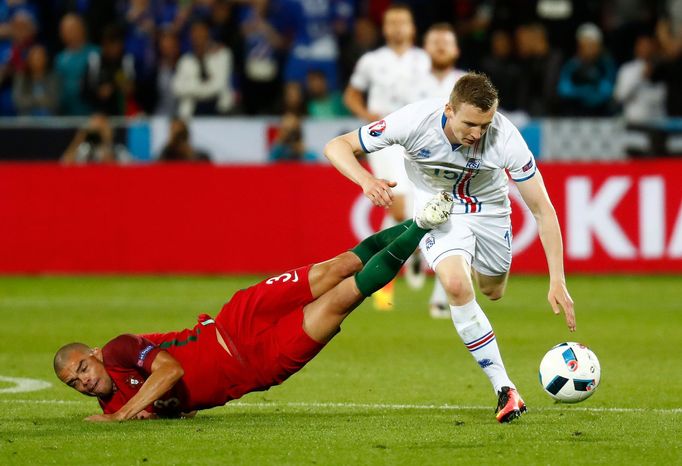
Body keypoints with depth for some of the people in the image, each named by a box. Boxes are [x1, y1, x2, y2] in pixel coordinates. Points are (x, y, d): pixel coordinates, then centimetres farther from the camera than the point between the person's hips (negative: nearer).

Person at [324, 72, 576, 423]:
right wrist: (366, 180, -46)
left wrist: (557, 281, -33)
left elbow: (542, 209, -27)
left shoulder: (504, 137, -32)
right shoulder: (416, 121, -33)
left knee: (492, 291, 17)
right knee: (457, 286, -26)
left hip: (490, 209, 2)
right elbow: (337, 147, -24)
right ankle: (504, 388, -20)